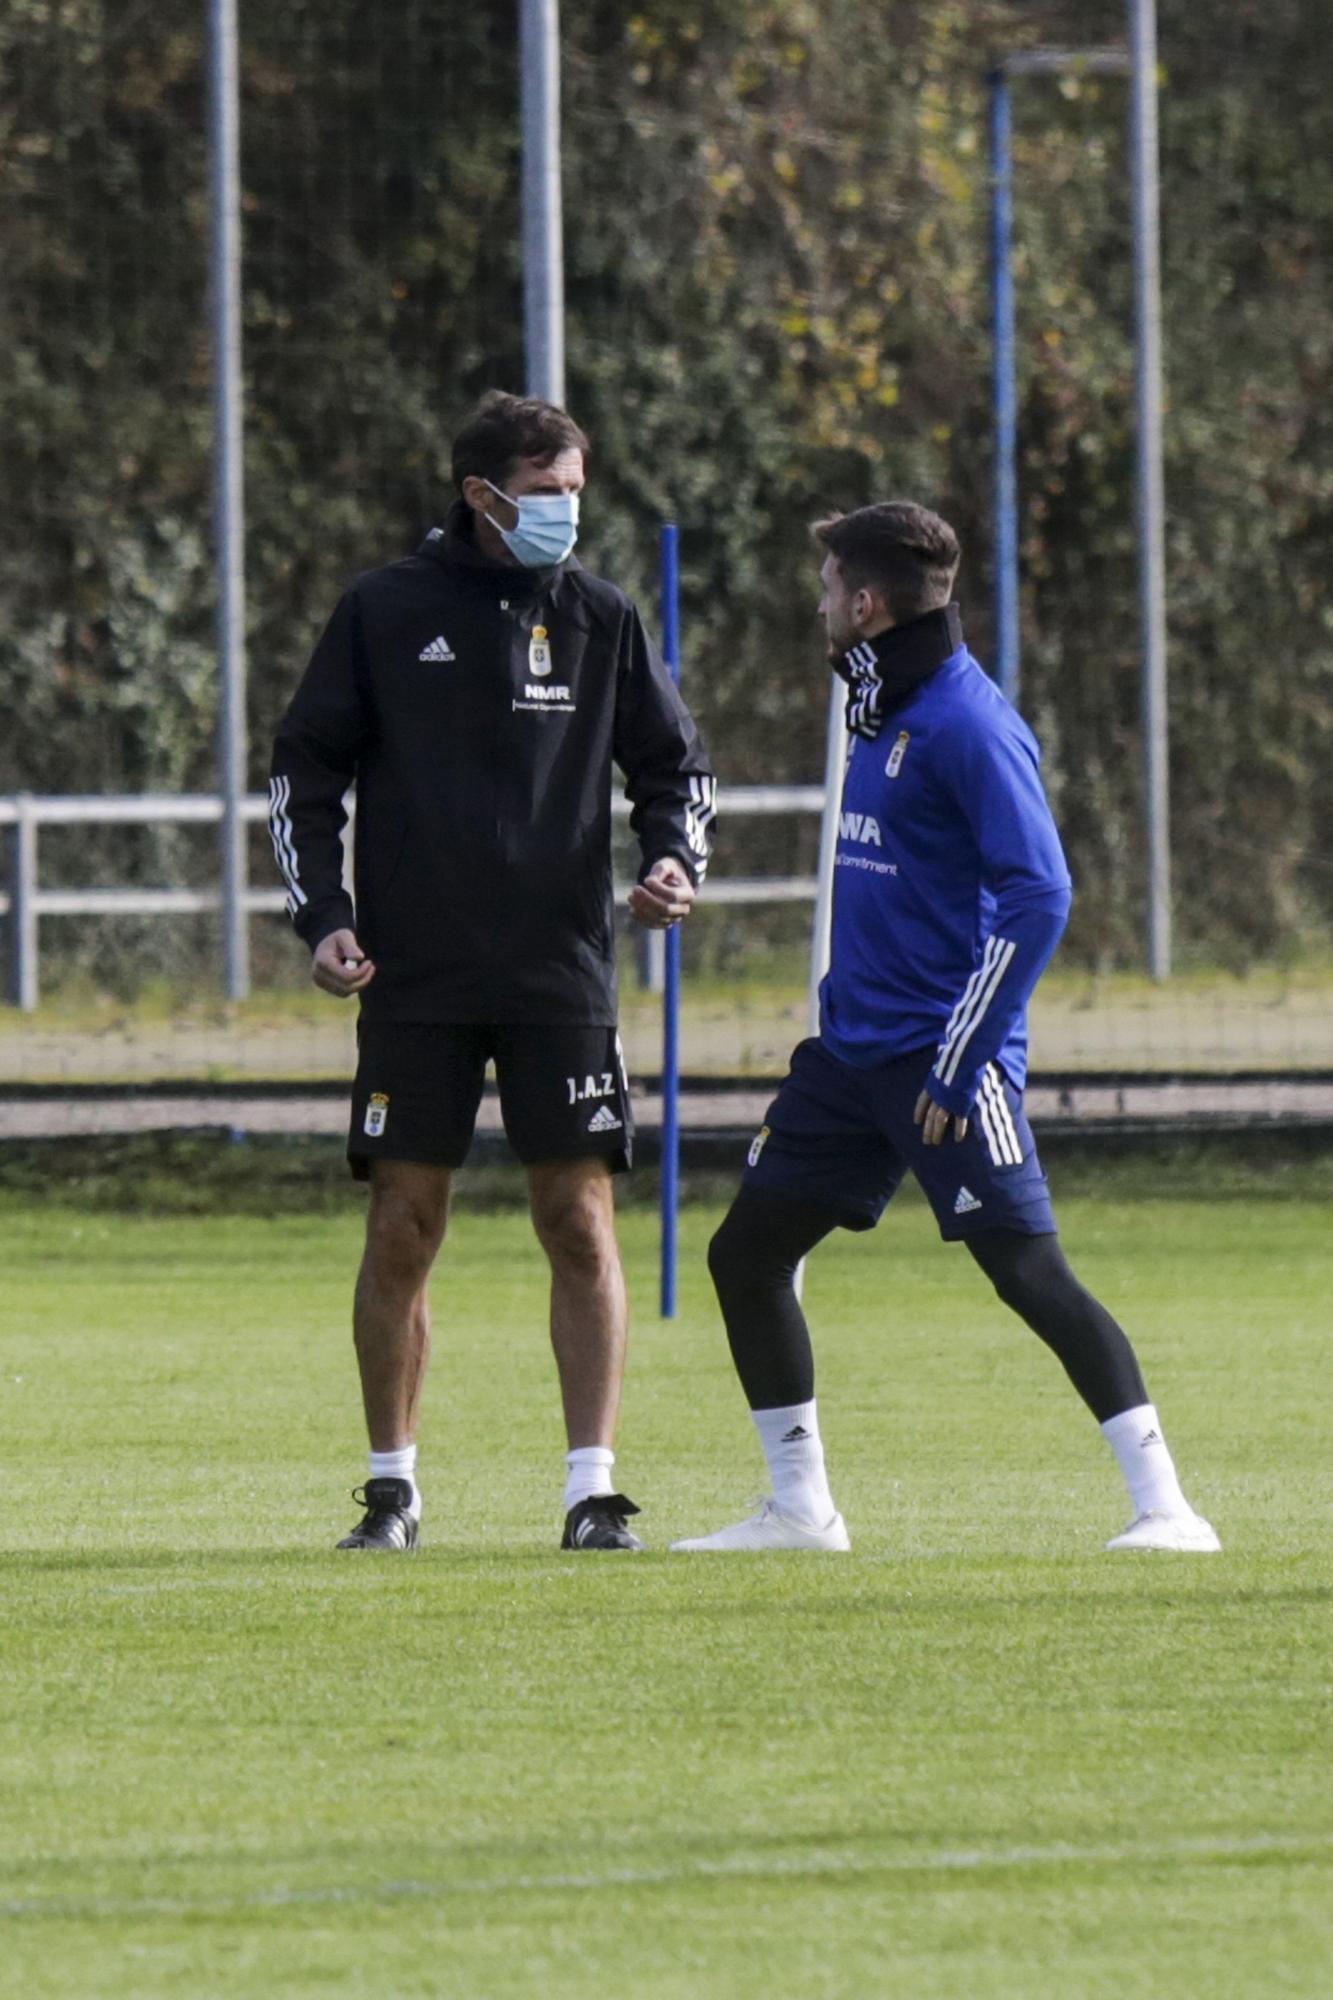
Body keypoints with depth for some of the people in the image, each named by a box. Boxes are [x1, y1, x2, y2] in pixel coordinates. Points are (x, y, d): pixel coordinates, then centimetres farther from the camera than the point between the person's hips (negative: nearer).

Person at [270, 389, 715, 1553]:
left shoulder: (601, 620, 7)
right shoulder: (384, 615, 2)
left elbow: (675, 766, 17)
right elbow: (304, 768, 8)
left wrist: (676, 861, -3)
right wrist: (322, 915, -2)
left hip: (562, 977, 1)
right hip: (414, 982, -1)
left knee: (581, 1221, -4)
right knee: (403, 1228, -1)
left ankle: (594, 1489, -1)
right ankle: (393, 1488, 11)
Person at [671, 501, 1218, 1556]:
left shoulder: (969, 724, -15)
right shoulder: (884, 711, 14)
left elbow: (1038, 894, -21)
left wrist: (960, 1061, -22)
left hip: (945, 1056, -10)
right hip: (854, 1051, 10)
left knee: (1029, 1271, -12)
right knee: (745, 1255, 8)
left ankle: (1166, 1506, -9)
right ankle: (801, 1508, 18)